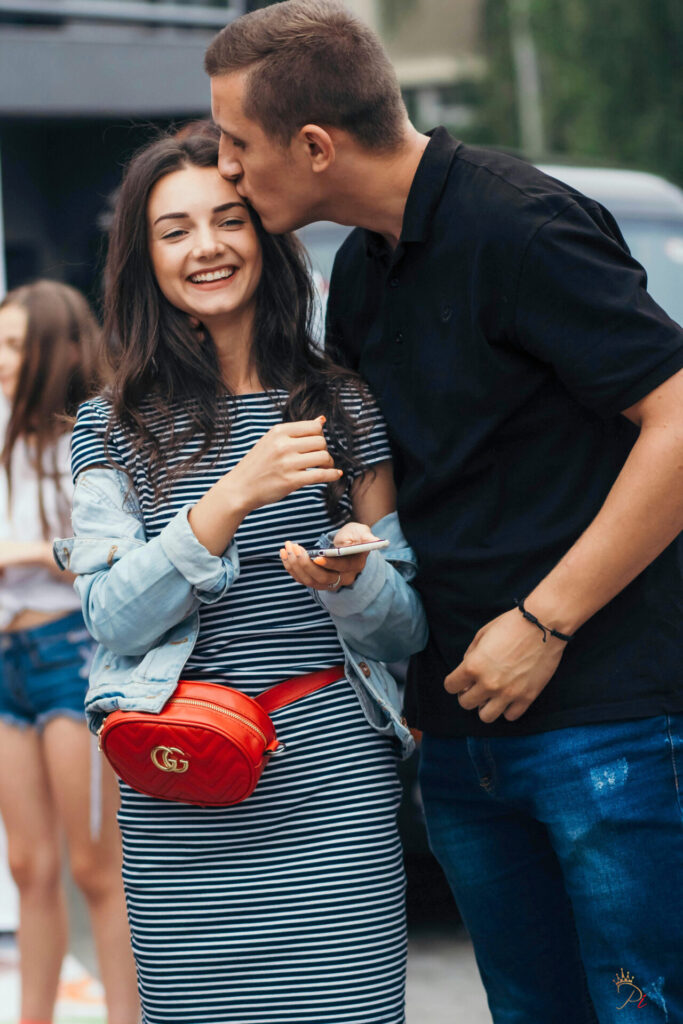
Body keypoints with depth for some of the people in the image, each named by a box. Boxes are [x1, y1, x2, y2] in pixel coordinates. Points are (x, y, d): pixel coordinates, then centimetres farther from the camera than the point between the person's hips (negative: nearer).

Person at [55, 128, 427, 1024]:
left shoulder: (344, 406, 9)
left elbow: (408, 628, 8)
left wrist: (348, 580, -16)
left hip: (334, 779, 0)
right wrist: (233, 497, -15)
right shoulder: (112, 430, 8)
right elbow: (113, 618, -4)